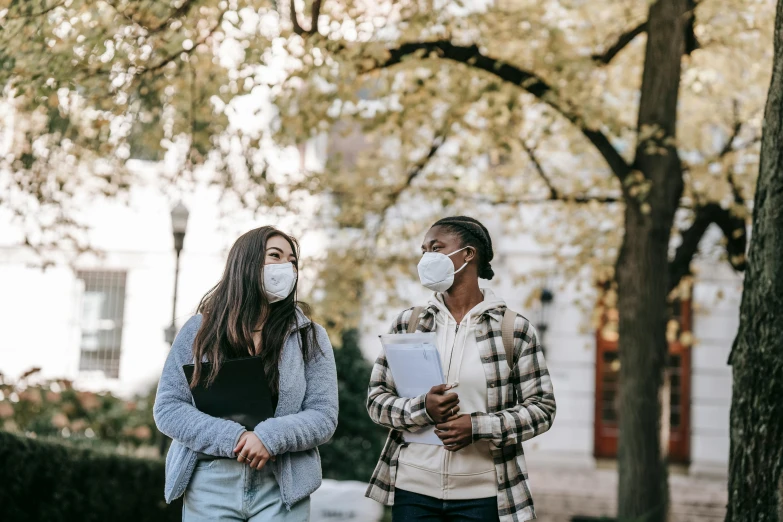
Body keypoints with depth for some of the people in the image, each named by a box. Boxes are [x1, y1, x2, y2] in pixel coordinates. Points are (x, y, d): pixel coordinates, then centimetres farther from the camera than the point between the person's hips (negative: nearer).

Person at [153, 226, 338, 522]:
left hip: (281, 489, 0)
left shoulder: (309, 336, 5)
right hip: (209, 486, 0)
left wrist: (271, 437, -19)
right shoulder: (199, 330, 5)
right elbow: (168, 408, 0)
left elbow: (324, 416, -1)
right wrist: (233, 439, -14)